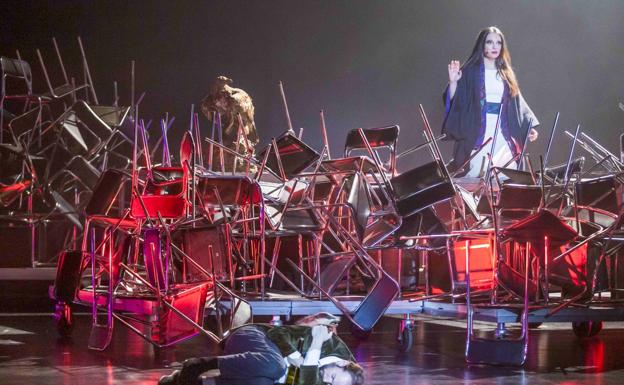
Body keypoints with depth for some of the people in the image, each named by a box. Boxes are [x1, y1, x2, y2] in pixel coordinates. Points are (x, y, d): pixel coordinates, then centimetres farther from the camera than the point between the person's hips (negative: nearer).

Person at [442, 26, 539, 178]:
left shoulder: (506, 74, 15)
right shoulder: (470, 72, 3)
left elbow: (518, 105, 15)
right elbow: (453, 101, -3)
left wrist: (529, 126, 3)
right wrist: (453, 82, -20)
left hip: (502, 136, 4)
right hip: (476, 137, -4)